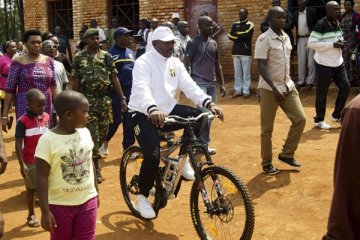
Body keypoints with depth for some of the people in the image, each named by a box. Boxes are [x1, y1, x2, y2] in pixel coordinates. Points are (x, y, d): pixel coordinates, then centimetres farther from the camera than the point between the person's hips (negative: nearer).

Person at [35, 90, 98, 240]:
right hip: (60, 205, -4)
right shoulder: (48, 140, -17)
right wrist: (45, 211, -16)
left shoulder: (85, 133, 0)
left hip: (88, 201, 4)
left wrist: (96, 192, 17)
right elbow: (42, 178, -14)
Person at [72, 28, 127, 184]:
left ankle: (90, 158, 34)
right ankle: (96, 168, 1)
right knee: (92, 135, -6)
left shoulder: (106, 56, 4)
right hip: (87, 101, -3)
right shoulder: (79, 58, 0)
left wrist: (122, 98, -2)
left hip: (104, 100, 3)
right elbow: (76, 82, 2)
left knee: (102, 133, 12)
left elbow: (114, 79, 4)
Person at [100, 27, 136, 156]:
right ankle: (105, 142, 20)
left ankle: (128, 148, 18)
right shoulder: (111, 53, -7)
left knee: (129, 121, 8)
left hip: (131, 91, 6)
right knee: (116, 119, -4)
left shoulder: (131, 52, 14)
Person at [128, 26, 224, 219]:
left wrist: (209, 103, -21)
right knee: (153, 156, -23)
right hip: (143, 114, -6)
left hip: (167, 110, 6)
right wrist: (153, 110, -53)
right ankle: (142, 197, 4)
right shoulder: (143, 62, -15)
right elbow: (142, 89, -32)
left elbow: (189, 86, -4)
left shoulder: (175, 62, 5)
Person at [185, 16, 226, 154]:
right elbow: (186, 64, -6)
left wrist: (222, 84, 14)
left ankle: (204, 143, 18)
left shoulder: (213, 43, 12)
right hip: (199, 83, -6)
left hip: (212, 83, 6)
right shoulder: (193, 43, -6)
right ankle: (203, 144, -5)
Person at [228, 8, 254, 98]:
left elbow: (246, 34, -16)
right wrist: (240, 36, -10)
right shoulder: (235, 24, 15)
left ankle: (246, 91, 0)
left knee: (246, 72, -3)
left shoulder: (250, 24, 1)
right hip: (236, 51, 5)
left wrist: (236, 34, -3)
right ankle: (238, 90, 12)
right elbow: (230, 36, 2)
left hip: (246, 52, -5)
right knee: (237, 72, 6)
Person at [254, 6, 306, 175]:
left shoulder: (286, 37, 10)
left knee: (300, 119, 2)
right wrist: (274, 89, -25)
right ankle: (267, 163, 15)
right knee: (267, 128, 2)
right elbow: (261, 67, -19)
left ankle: (286, 154, 17)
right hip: (269, 89, -7)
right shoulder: (264, 39, -13)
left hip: (288, 87, 7)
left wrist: (287, 84, 18)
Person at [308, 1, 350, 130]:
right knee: (322, 93, 1)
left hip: (338, 63, 8)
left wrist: (341, 43, -1)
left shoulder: (337, 23, 10)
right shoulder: (321, 25, -15)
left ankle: (336, 115, 22)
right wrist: (332, 44, -22)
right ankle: (319, 120, 15)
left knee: (345, 87, 7)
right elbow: (311, 43, -21)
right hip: (324, 64, -8)